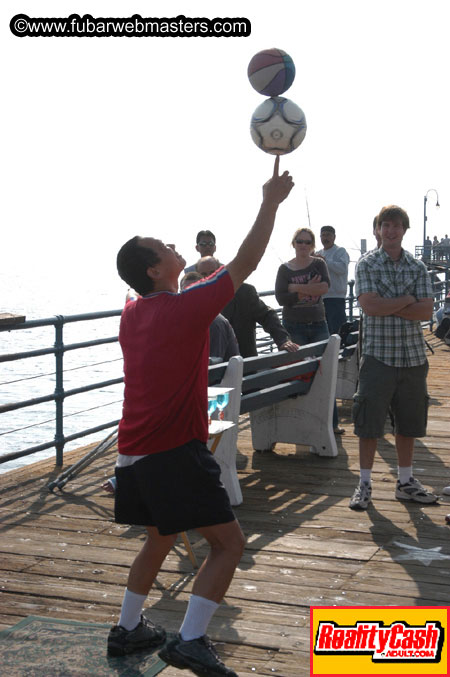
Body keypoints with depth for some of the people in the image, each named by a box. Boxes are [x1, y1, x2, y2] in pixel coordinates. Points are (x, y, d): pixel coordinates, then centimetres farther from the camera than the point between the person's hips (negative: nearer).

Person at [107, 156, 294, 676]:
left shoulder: (131, 315, 10)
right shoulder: (188, 306, -13)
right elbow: (245, 264, -7)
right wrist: (270, 203, 0)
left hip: (133, 451, 9)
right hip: (177, 452, -8)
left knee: (159, 538, 25)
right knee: (228, 543, -2)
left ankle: (127, 630, 31)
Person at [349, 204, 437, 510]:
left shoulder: (418, 267, 7)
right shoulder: (367, 264, -1)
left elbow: (426, 311, -5)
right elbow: (370, 305, -15)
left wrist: (388, 306, -12)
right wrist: (408, 299, -8)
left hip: (413, 356, 3)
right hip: (378, 355, -3)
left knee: (408, 422, 12)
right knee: (369, 422, 0)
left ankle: (406, 482, 24)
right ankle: (365, 484, 11)